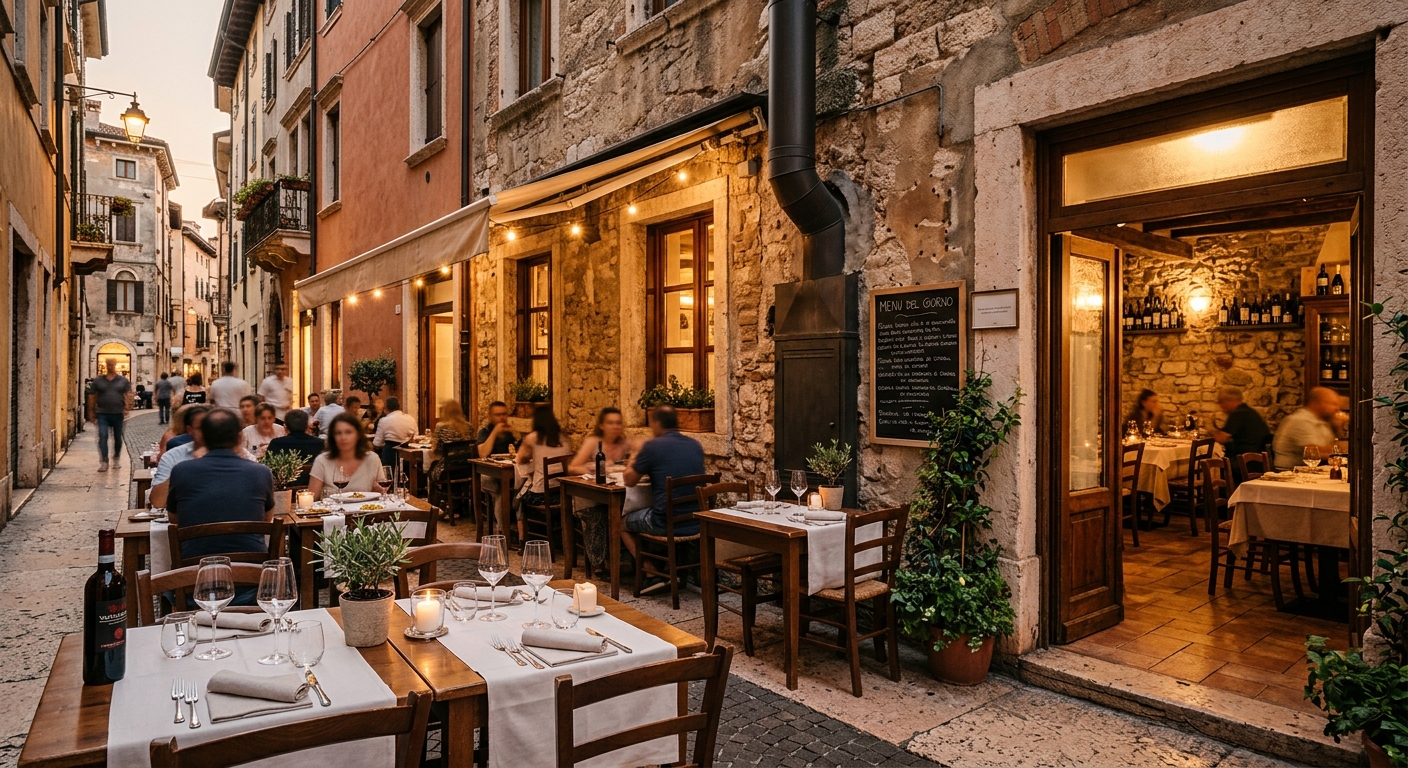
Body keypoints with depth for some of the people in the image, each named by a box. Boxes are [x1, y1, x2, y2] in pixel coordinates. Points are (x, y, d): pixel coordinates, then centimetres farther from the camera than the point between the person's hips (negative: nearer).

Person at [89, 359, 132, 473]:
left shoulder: (123, 380, 6)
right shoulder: (98, 381, 7)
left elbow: (128, 395, 2)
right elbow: (93, 397, 9)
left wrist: (127, 408, -12)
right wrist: (92, 413, 7)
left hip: (118, 414, 0)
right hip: (102, 413, 0)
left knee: (117, 437, 10)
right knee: (102, 436, -11)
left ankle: (116, 458, 29)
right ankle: (104, 462, -12)